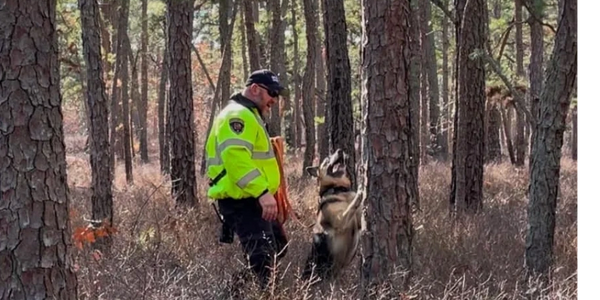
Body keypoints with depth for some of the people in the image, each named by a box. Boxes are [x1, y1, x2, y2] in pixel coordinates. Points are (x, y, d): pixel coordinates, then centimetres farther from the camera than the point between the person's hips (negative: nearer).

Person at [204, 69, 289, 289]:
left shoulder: (248, 116, 22)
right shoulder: (239, 115, -15)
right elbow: (237, 158, -30)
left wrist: (262, 193, 24)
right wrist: (263, 192, -35)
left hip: (250, 200, 11)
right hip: (241, 201, -11)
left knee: (277, 248, 20)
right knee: (262, 259, -17)